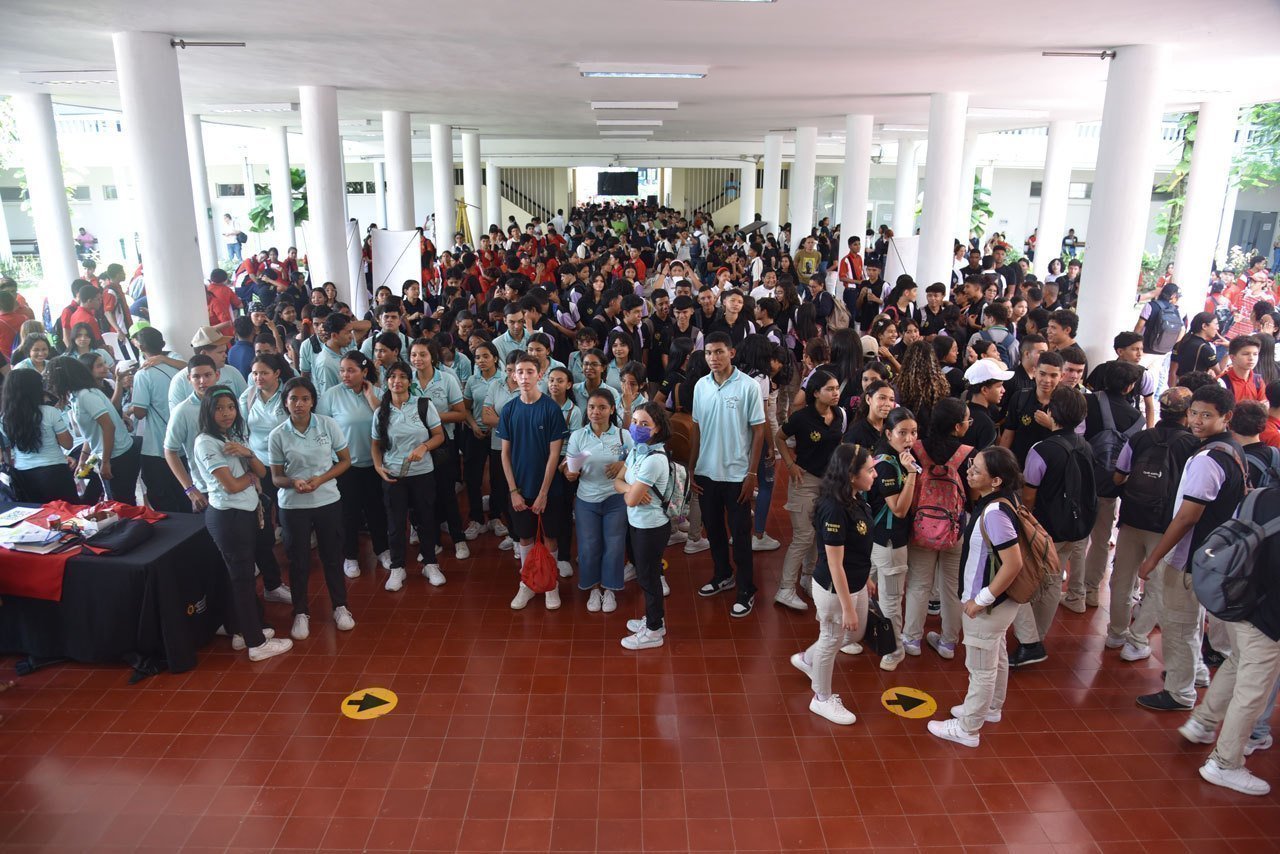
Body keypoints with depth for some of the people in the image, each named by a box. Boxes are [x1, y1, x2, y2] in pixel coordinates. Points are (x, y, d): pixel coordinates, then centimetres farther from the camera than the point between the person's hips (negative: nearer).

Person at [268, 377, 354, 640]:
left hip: (328, 501, 0)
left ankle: (340, 606, 29)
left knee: (332, 556, 11)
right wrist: (293, 482, -22)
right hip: (293, 506, 0)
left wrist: (320, 479, -15)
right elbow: (276, 477, 0)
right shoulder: (277, 435, -7)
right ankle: (301, 613, 27)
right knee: (298, 560, 9)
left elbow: (345, 460, 0)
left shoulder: (328, 424, -7)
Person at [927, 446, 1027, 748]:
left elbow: (1013, 564, -33)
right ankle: (991, 708, 48)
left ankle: (967, 729, 24)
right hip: (998, 601, 10)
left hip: (988, 604, -10)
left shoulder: (994, 513, -32)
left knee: (981, 668, 8)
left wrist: (981, 599, -23)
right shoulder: (1001, 500, -3)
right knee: (996, 656, 27)